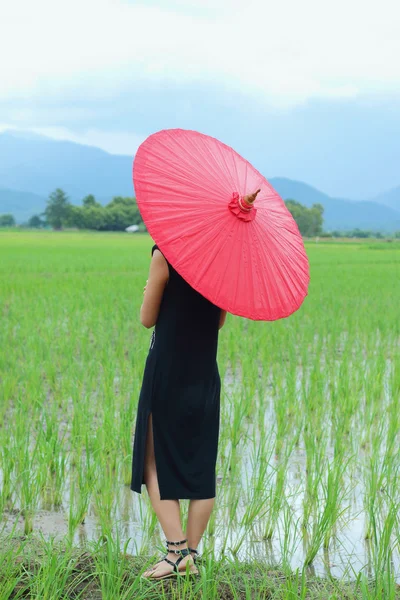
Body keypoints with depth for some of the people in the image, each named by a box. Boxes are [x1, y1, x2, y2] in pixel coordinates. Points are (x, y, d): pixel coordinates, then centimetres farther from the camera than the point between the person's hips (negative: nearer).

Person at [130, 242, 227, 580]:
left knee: (155, 463, 6)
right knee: (202, 467, 9)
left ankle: (176, 549, -4)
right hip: (205, 374, 5)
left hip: (167, 372, -5)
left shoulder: (165, 255, -11)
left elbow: (148, 319, -5)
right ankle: (191, 555, 13)